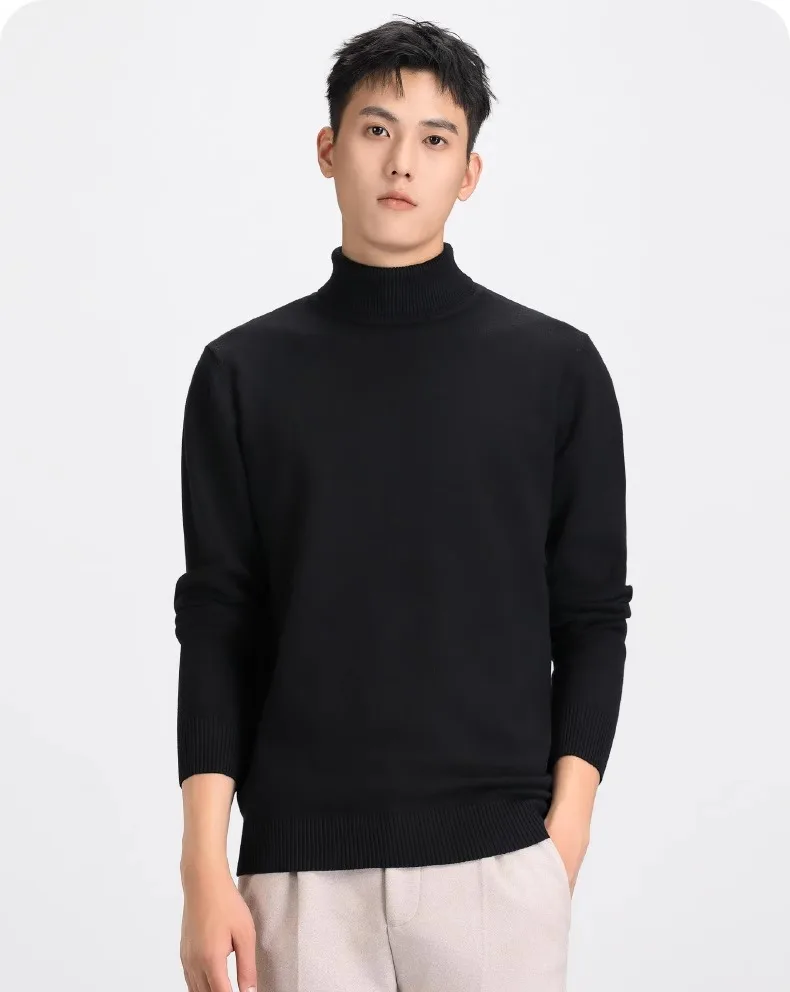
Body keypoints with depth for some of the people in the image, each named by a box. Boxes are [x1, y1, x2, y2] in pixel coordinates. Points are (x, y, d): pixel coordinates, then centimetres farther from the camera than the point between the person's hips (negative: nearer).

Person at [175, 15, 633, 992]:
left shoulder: (555, 367, 3)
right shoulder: (244, 372, 5)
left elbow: (592, 618, 5)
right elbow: (216, 625, 4)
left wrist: (566, 835, -4)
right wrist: (204, 866, -3)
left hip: (497, 853, 0)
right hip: (300, 863, 1)